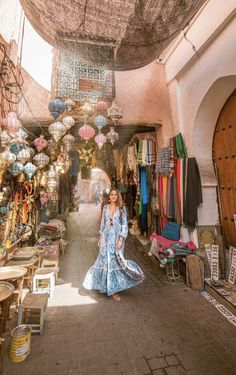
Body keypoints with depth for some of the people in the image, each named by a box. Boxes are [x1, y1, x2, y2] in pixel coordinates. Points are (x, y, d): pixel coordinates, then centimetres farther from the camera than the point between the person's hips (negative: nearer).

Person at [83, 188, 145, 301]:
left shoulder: (122, 208, -4)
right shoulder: (105, 207, 4)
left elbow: (124, 225, -6)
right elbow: (102, 223, 10)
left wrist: (121, 239, -15)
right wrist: (100, 237, 9)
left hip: (117, 238, -3)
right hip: (106, 237, 3)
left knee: (115, 261, 2)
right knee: (105, 260, 9)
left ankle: (114, 289, 17)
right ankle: (105, 284, 32)